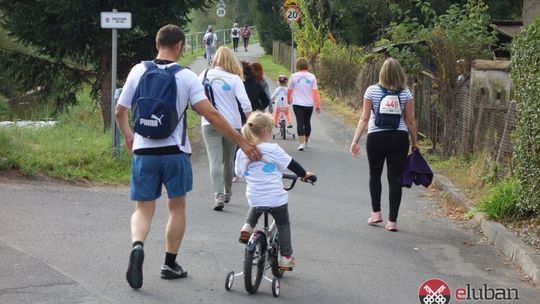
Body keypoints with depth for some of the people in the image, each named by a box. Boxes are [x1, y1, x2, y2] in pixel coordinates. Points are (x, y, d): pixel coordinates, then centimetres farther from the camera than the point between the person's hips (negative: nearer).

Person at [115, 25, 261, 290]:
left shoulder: (139, 71, -1)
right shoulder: (186, 76, -6)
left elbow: (119, 112, 5)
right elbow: (211, 114, -11)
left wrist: (128, 136, 26)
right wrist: (241, 142, -6)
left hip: (144, 151, 1)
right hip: (175, 151, -1)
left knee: (143, 208, 8)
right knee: (177, 206, 17)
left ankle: (137, 246, -22)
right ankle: (170, 264, 21)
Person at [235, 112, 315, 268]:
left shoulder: (242, 152, -2)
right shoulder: (272, 149, -12)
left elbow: (239, 172, 13)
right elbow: (291, 164, -4)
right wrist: (304, 174, 14)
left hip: (255, 198, 3)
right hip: (276, 198, -3)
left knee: (254, 211, 37)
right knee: (283, 225, 17)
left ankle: (248, 227, 12)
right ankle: (286, 257, 18)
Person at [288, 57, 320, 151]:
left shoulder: (294, 76, -3)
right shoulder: (311, 77, -2)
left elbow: (289, 90, 6)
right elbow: (315, 91, -6)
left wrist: (289, 100, 25)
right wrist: (318, 105, -2)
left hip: (297, 104, -2)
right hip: (309, 104, 2)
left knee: (300, 123, -4)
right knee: (307, 123, 17)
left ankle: (302, 143, -16)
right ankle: (306, 141, 33)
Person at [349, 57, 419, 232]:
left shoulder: (372, 91, -4)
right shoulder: (405, 93, -2)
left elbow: (364, 118, -5)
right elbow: (410, 121, 0)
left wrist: (355, 141, -2)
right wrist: (414, 143, 11)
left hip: (376, 138, -1)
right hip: (399, 139, 1)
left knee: (375, 175, 20)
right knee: (395, 179, 4)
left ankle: (376, 213, 21)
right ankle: (392, 221, 4)